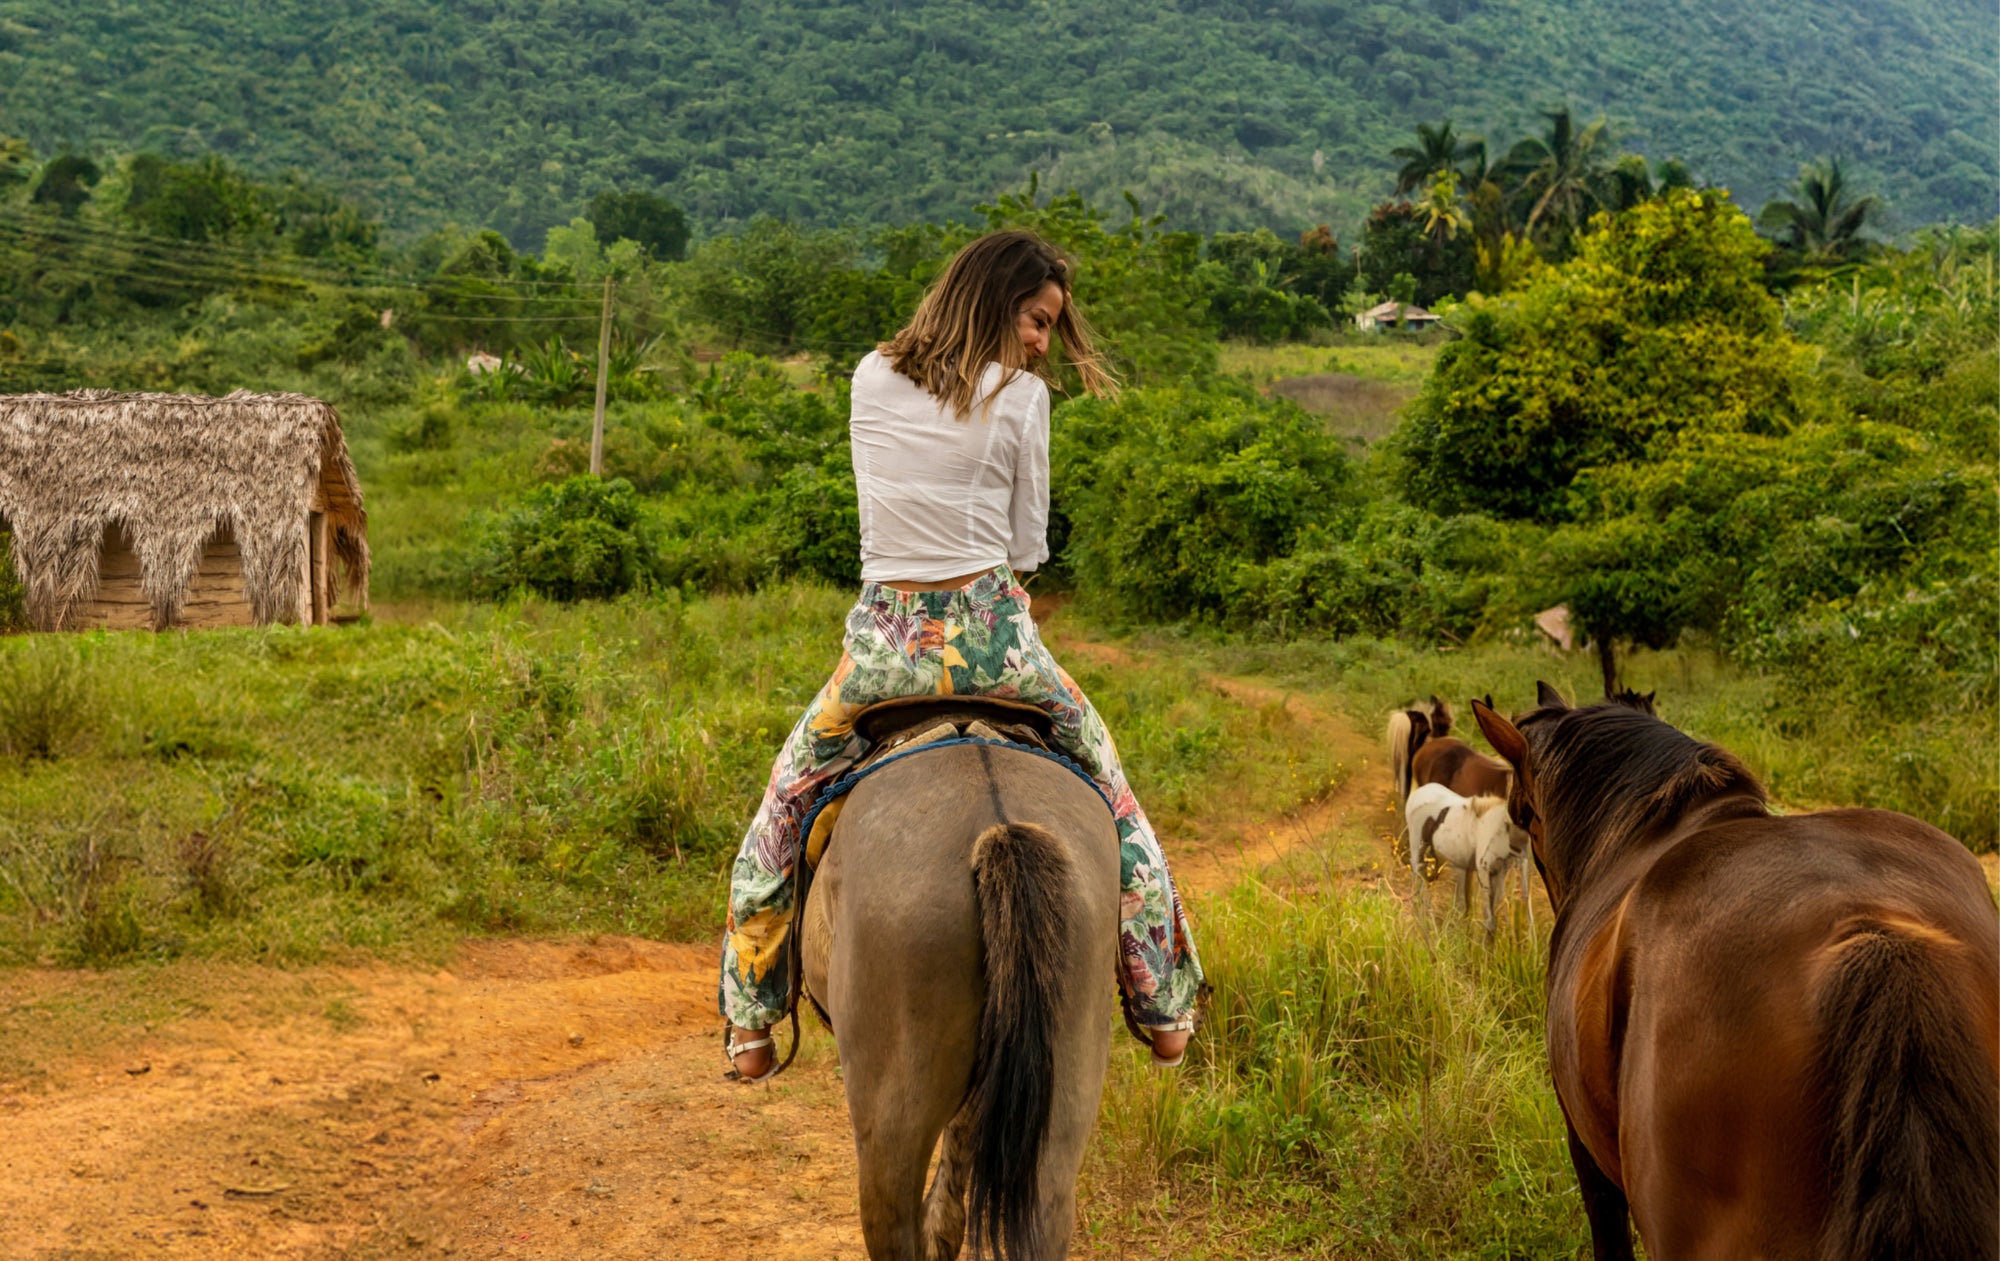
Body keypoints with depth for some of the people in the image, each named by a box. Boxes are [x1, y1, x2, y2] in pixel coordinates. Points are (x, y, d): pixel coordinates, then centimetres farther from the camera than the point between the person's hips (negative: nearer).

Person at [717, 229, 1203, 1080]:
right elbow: (1028, 546, 2)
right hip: (992, 638, -2)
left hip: (883, 641, 2)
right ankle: (1163, 1011, 23)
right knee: (1109, 795, 20)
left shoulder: (871, 381, 5)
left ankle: (751, 1024, 22)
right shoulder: (1021, 397, -5)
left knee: (782, 816, 23)